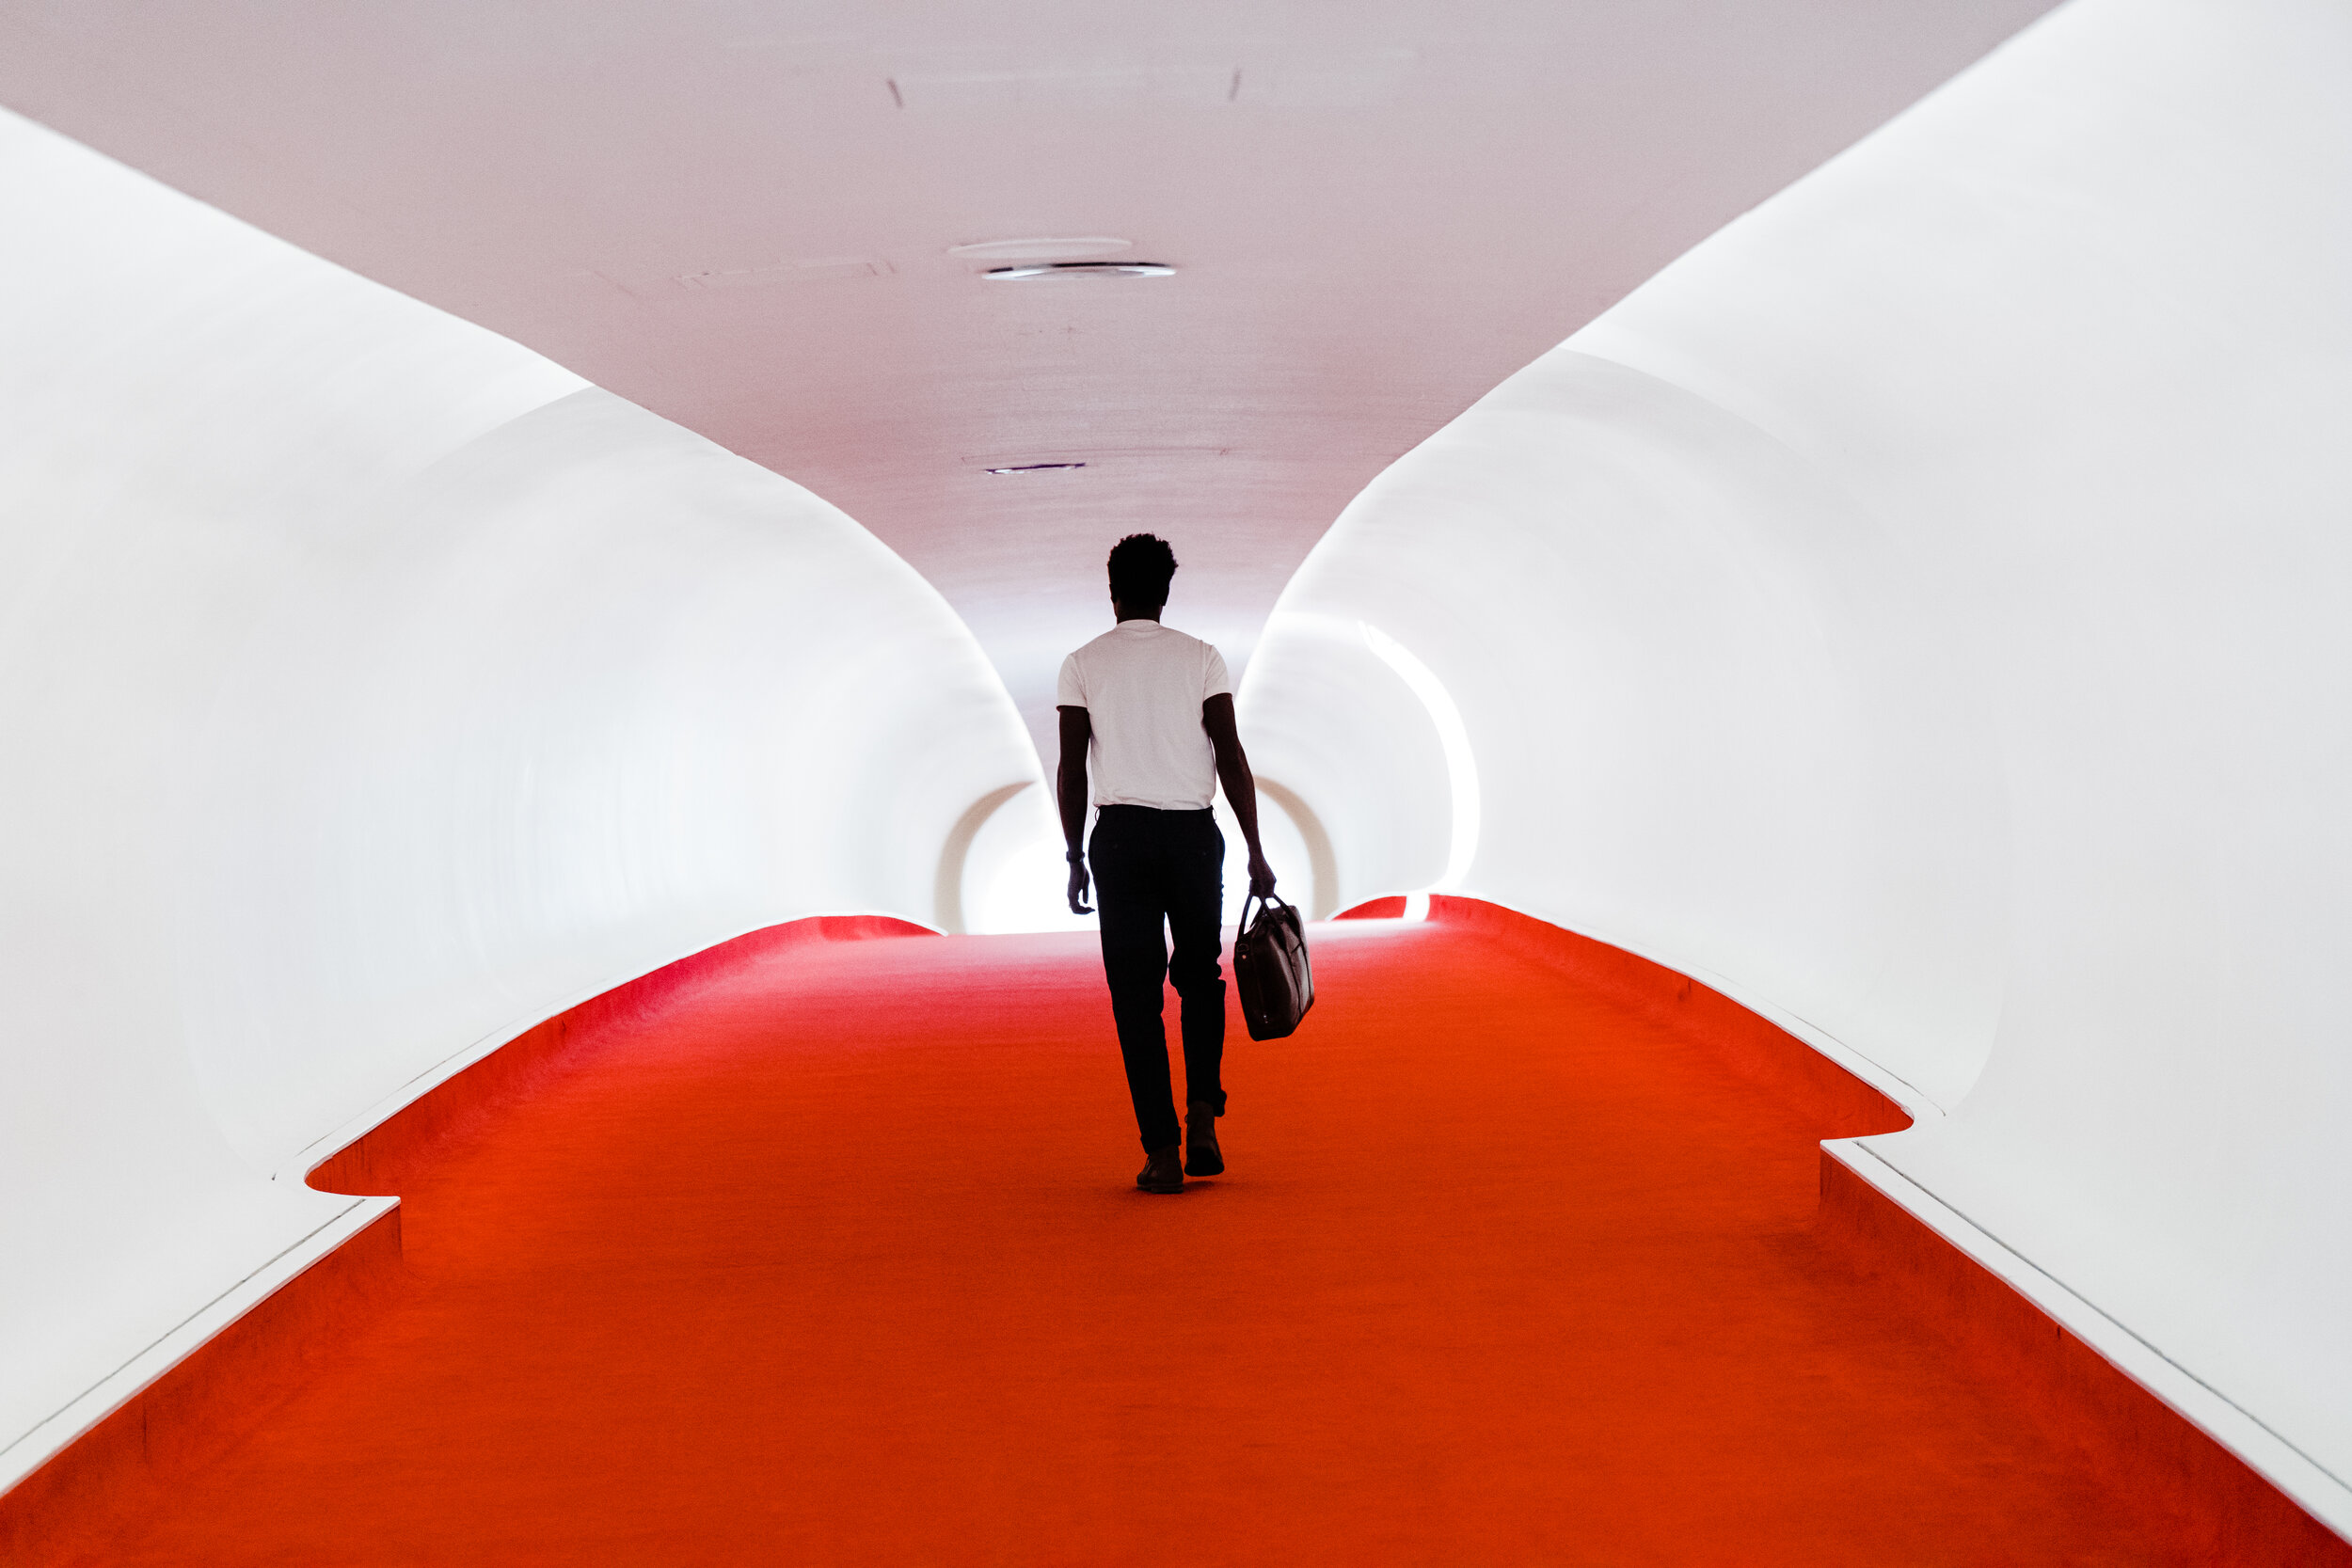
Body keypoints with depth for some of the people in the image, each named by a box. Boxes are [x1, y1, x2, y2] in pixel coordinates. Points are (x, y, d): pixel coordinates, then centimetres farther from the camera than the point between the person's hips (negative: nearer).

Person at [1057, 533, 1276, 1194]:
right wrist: (1256, 853, -1)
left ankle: (1162, 1149, -2)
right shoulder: (1201, 657, 2)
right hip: (1194, 831, 1)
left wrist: (1075, 860, 7)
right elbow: (1231, 758, -3)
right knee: (1200, 976, 18)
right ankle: (1203, 1110, 0)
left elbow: (1071, 769, 0)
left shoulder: (1083, 664, 3)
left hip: (1120, 835, 0)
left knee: (1136, 993, 3)